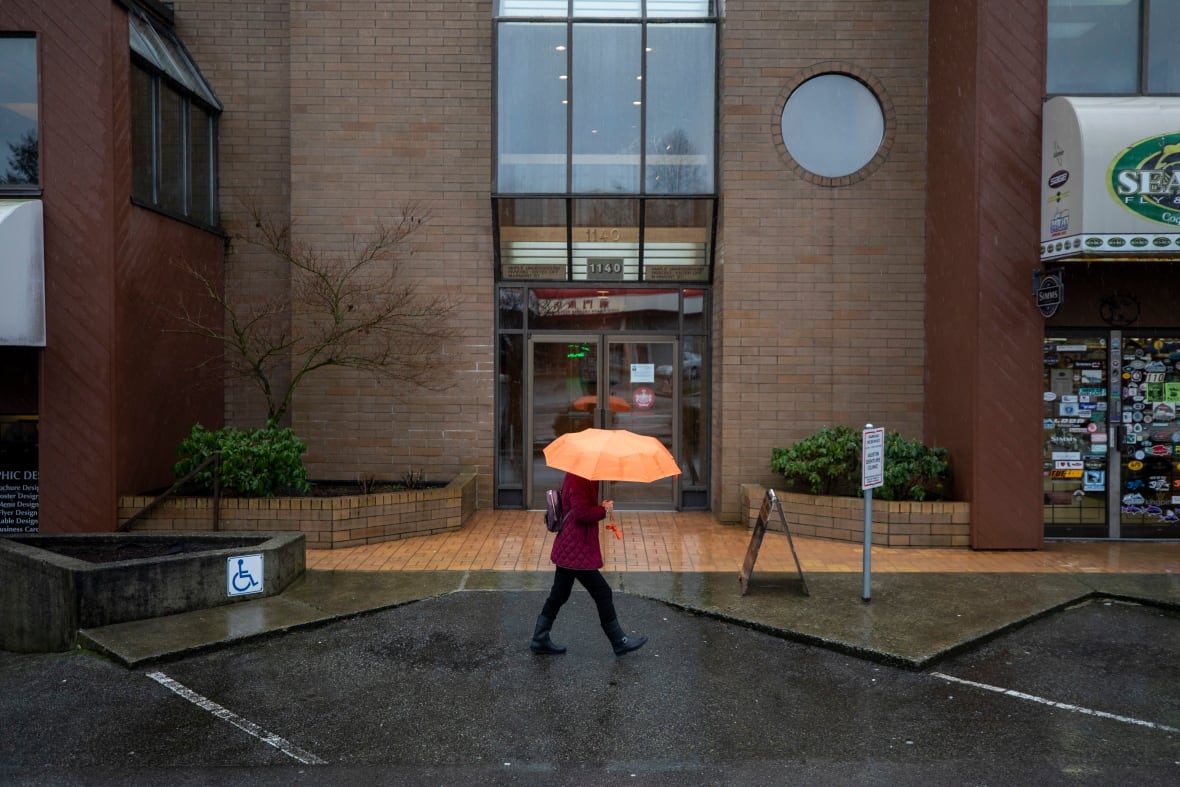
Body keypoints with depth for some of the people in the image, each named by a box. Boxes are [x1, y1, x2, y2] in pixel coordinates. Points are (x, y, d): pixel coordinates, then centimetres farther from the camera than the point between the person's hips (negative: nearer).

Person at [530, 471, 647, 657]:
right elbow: (582, 513, -27)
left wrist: (601, 507, 2)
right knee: (603, 593, 2)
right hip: (577, 552, -10)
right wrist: (605, 510, -13)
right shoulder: (579, 480, -21)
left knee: (559, 594, 16)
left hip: (566, 549, 10)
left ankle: (540, 640, 24)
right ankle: (619, 642, 14)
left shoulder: (573, 476, 11)